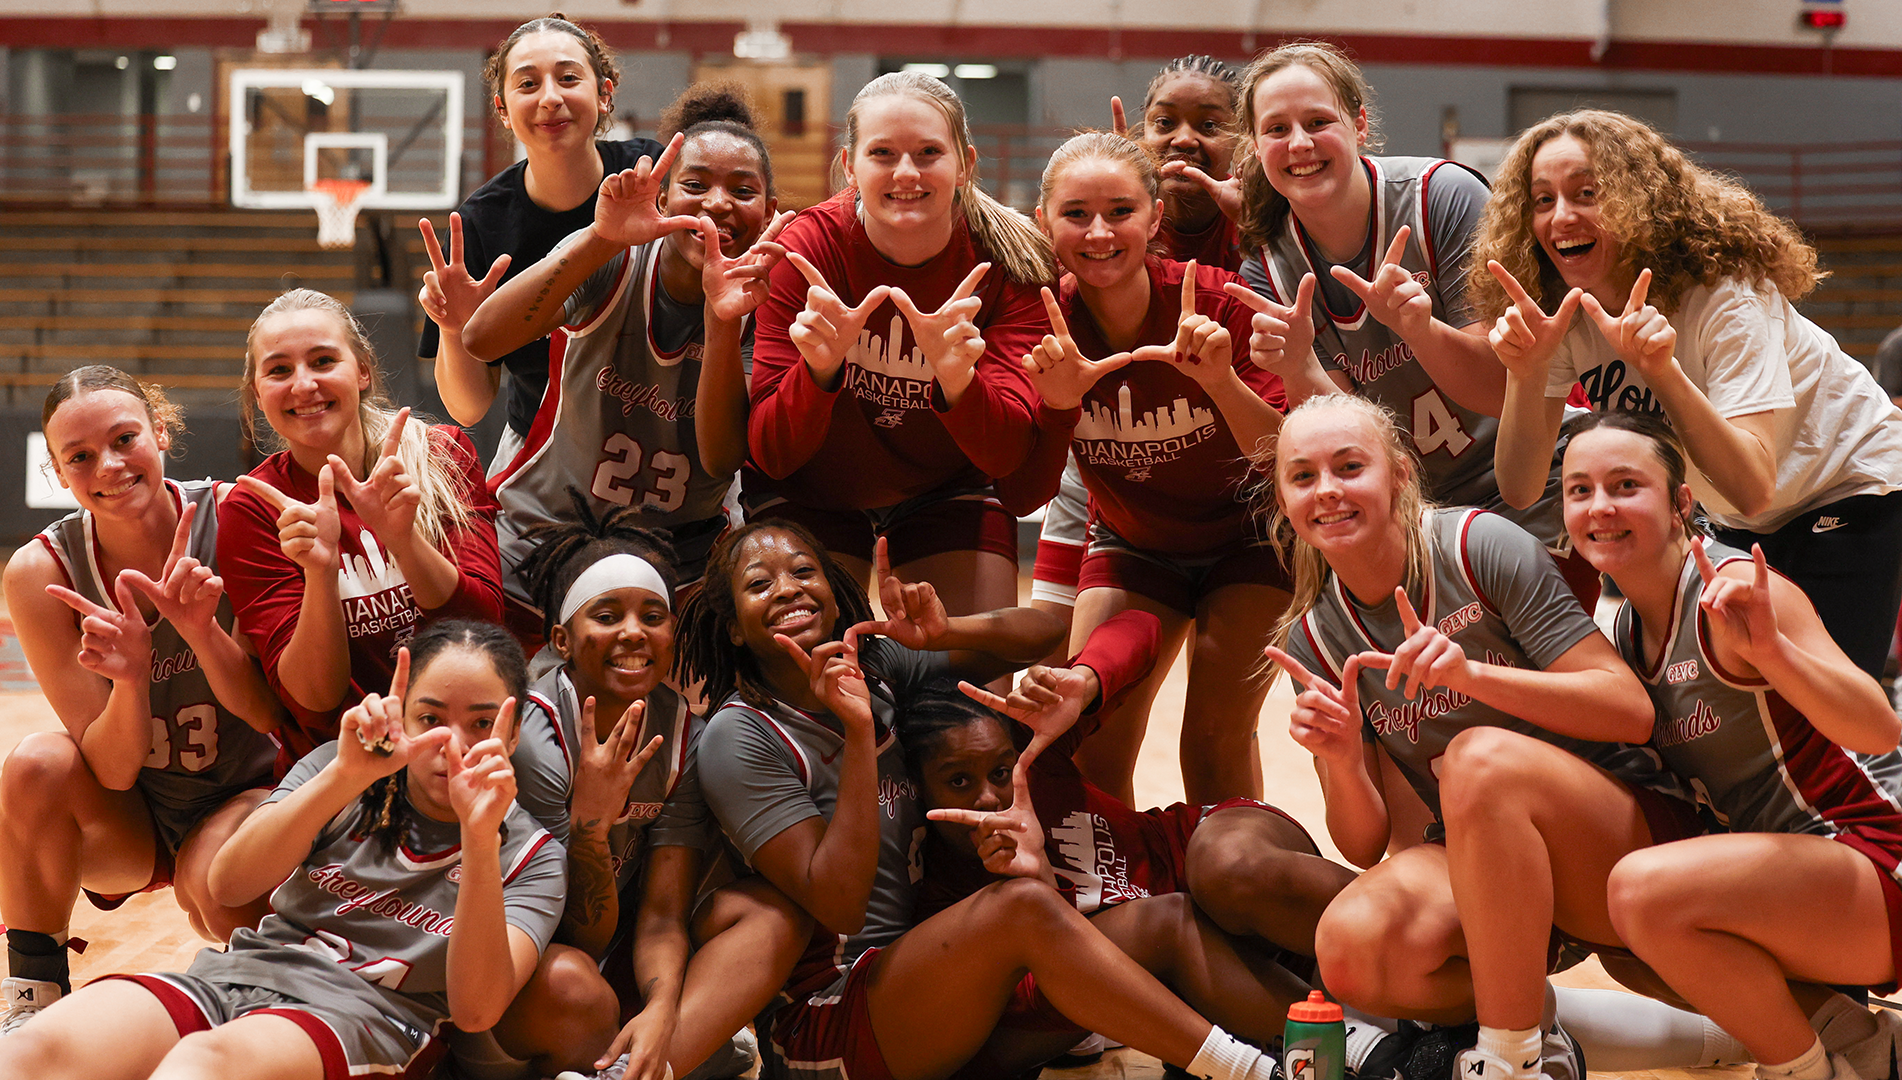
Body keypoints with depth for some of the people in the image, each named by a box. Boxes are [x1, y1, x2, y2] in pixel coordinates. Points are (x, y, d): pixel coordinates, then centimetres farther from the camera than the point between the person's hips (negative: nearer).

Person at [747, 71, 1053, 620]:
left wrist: (958, 380, -47)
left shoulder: (1010, 265, -20)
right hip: (810, 492, -1)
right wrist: (819, 370, -45)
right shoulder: (805, 250, -23)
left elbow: (1007, 456, -27)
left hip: (949, 488, 1)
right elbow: (770, 454, -25)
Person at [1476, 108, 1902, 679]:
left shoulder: (1724, 295, -29)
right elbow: (1520, 488, -19)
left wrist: (1661, 367, -49)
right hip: (1745, 526, 6)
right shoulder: (1562, 312, -13)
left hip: (1853, 495, -6)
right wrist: (1527, 369, -35)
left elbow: (1754, 488, -38)